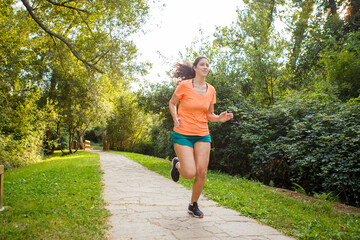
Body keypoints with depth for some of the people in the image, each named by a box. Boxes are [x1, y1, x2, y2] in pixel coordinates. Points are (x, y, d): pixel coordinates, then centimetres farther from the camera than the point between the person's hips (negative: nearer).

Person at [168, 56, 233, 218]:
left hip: (202, 135, 4)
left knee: (202, 173, -3)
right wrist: (175, 118, -9)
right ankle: (177, 164, 24)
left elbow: (209, 114, 13)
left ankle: (193, 205, 20)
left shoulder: (211, 90, 5)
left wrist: (219, 118, -8)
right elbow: (172, 103, 7)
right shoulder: (185, 85, -7)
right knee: (190, 173, -13)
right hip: (183, 134, -4)